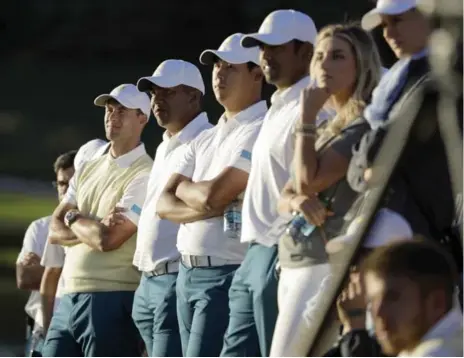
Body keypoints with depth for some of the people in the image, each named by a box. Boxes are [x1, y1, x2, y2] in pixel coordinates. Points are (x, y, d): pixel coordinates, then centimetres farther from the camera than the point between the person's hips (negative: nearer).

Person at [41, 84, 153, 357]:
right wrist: (94, 228, -10)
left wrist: (73, 218, 1)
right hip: (69, 300, 8)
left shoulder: (144, 176, -9)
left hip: (113, 302, -8)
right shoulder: (89, 169, 17)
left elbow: (108, 239, -18)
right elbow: (55, 232, 9)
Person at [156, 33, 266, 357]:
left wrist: (184, 189, 3)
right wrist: (205, 208, -11)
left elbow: (214, 194, -19)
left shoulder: (260, 131, -9)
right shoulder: (205, 140, 19)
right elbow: (165, 204, 9)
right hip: (189, 273, 9)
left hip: (229, 273, -9)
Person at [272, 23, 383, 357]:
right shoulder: (328, 128, 21)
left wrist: (307, 117, -6)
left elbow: (309, 180, -15)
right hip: (294, 265, 9)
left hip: (326, 264, -9)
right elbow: (285, 197, 17)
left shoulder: (365, 123, -8)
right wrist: (298, 202, -8)